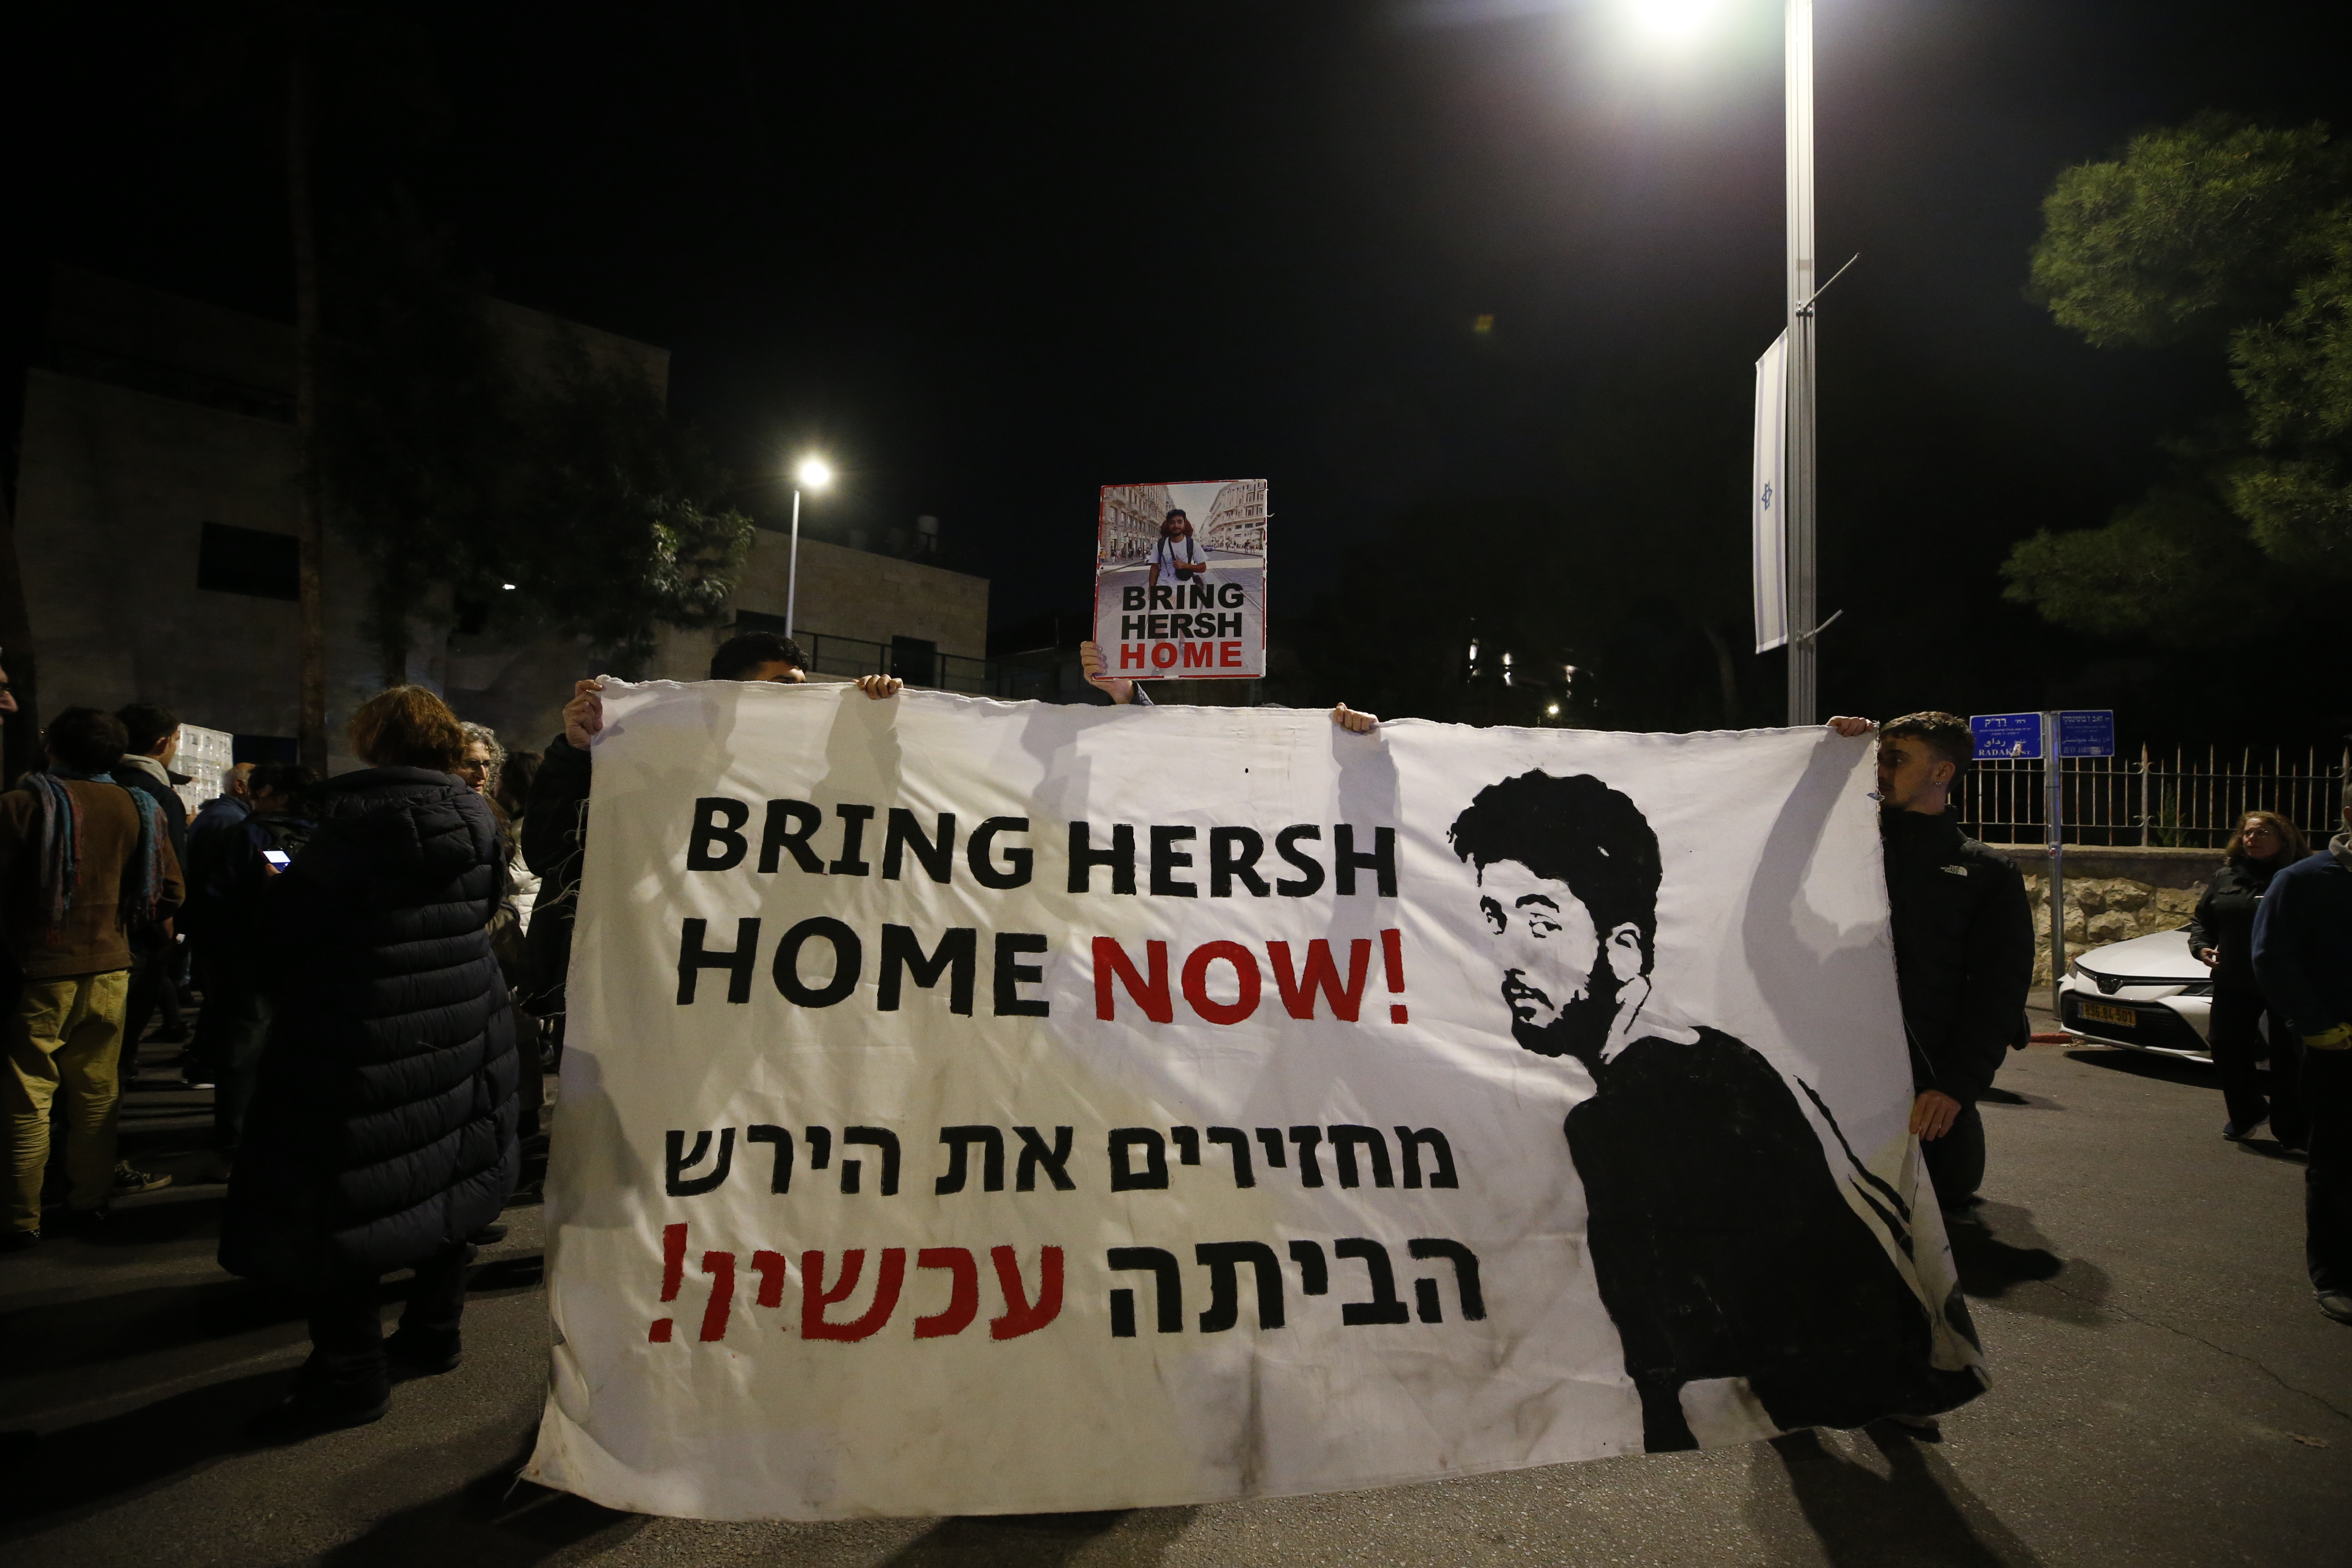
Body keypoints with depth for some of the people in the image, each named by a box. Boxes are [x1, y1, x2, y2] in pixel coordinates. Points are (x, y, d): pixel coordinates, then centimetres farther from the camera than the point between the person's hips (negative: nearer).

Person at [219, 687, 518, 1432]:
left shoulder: (358, 818, -17)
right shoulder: (477, 819, 3)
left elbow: (285, 922, -14)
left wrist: (280, 887, 7)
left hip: (366, 1035, -7)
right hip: (462, 1026, 7)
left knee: (342, 1199, 3)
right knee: (442, 1176, 18)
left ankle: (350, 1375, 10)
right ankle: (434, 1334, 31)